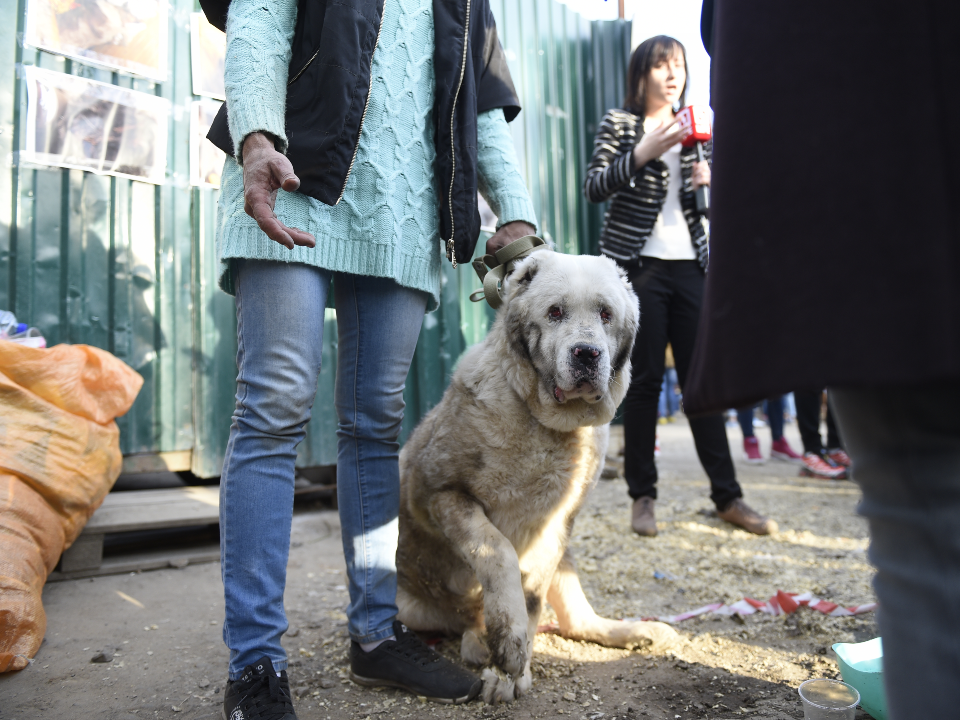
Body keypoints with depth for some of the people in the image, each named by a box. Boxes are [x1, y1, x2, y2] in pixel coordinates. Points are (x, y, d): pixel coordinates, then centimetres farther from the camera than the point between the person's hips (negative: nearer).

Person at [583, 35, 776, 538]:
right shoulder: (619, 123, 4)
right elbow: (593, 188, -9)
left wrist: (707, 180, 1)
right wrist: (642, 153, -20)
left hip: (688, 266, 5)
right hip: (639, 265, -4)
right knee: (645, 378, -3)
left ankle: (727, 496, 8)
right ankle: (642, 496, 8)